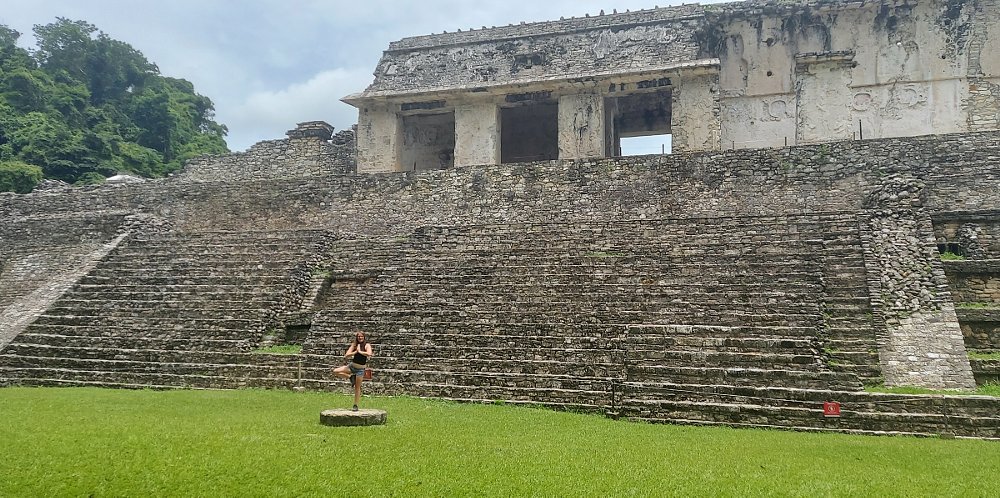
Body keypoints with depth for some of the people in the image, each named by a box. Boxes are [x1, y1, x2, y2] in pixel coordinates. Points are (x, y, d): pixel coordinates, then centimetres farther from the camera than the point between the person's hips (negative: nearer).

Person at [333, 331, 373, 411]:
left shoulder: (367, 345, -9)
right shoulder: (354, 345, 2)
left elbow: (369, 354, -29)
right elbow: (346, 356, -6)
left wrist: (360, 351, -19)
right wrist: (355, 352, -17)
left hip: (360, 369, -4)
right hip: (352, 366, 4)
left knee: (357, 387, 2)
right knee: (335, 371, -11)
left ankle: (355, 405, 13)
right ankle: (351, 377, 6)